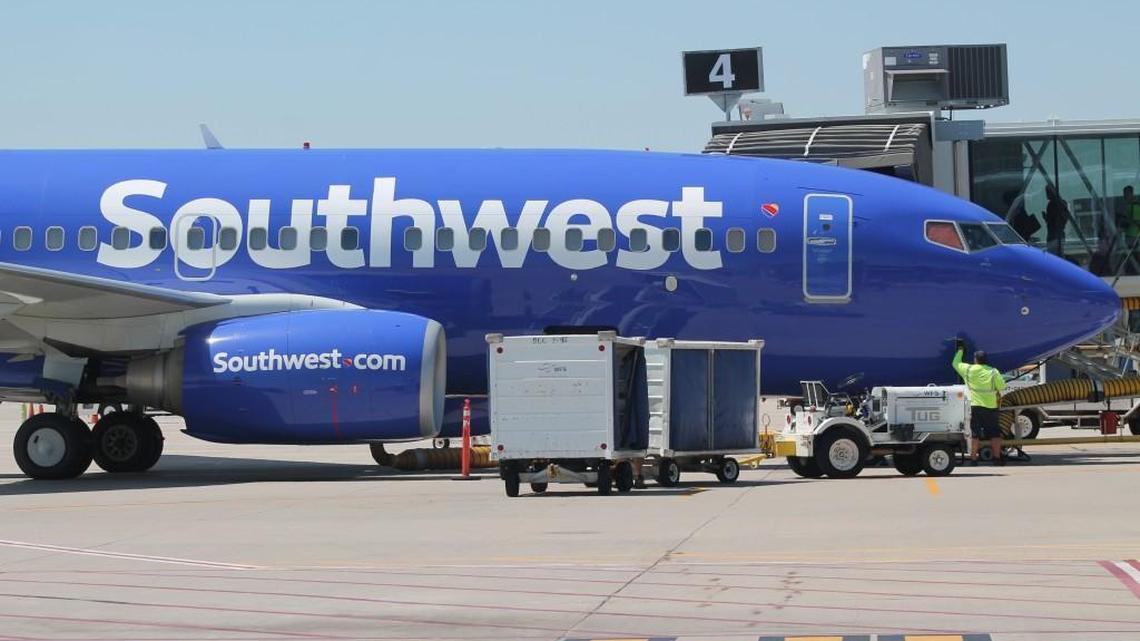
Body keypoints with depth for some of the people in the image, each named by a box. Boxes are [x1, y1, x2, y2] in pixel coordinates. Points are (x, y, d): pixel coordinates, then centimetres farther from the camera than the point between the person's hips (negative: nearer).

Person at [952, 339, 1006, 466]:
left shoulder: (968, 369, -1)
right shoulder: (993, 372, -3)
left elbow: (956, 363, 15)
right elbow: (1002, 386, -3)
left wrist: (960, 350, 29)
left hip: (976, 407, 0)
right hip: (991, 407, 0)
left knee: (975, 434, 4)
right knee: (995, 434, 6)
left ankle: (973, 458, 4)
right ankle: (997, 457, 4)